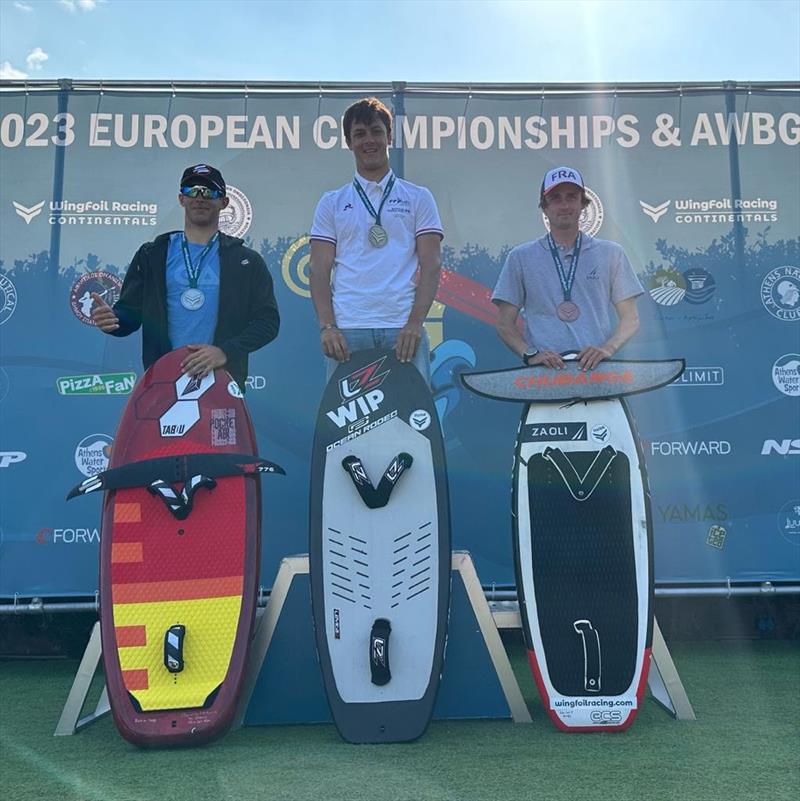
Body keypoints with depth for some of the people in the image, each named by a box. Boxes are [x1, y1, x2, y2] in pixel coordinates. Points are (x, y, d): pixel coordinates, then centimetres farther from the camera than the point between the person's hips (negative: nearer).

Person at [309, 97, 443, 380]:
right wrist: (327, 327, -8)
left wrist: (415, 323, -11)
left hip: (404, 329, 0)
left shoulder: (418, 198, 12)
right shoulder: (332, 203, 15)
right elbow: (320, 270, 7)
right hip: (347, 330, 1)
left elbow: (431, 264, 3)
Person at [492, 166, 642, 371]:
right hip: (543, 373, 0)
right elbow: (505, 323, 10)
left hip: (598, 369, 1)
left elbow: (630, 319, 12)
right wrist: (530, 354, -8)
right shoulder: (520, 257, 12)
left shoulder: (611, 254, 14)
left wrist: (608, 348, -7)